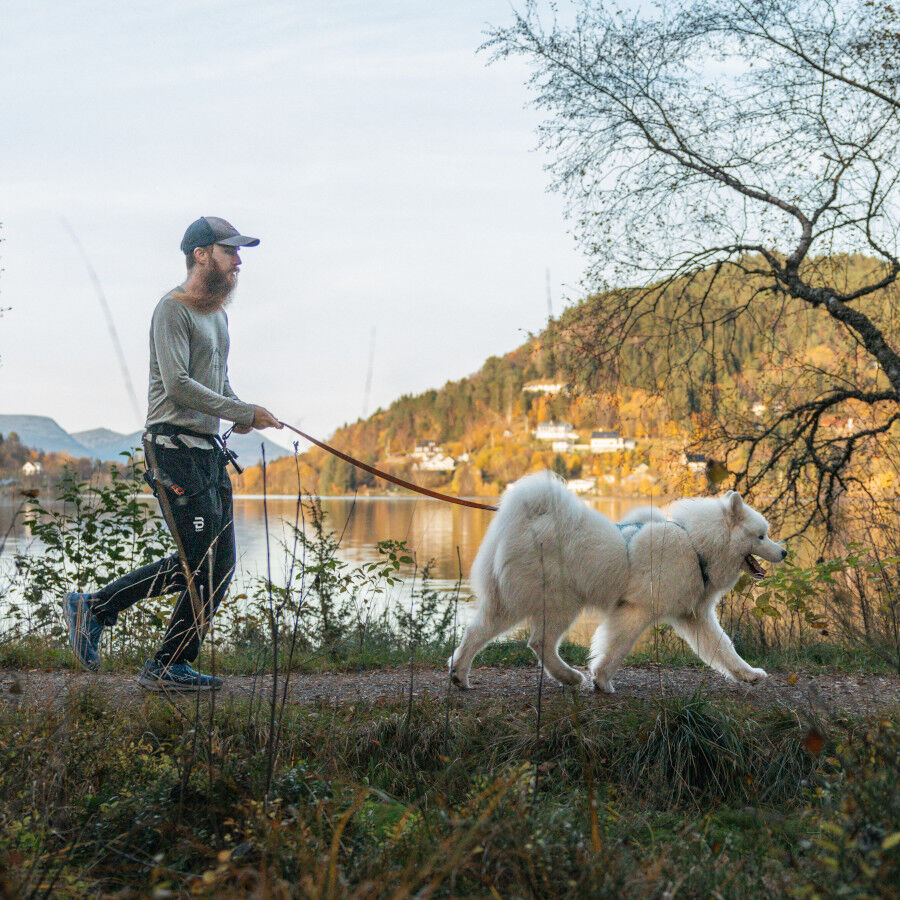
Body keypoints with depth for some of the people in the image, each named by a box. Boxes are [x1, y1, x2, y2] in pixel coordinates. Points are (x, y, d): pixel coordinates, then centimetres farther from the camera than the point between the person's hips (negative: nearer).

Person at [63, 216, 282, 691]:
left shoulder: (218, 313, 20)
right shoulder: (172, 310, -9)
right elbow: (178, 384, -20)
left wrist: (241, 413, 7)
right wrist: (245, 412, -18)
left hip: (209, 448, 9)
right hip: (174, 444, -9)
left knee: (221, 566, 6)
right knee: (196, 561, -11)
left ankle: (171, 666, 11)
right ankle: (94, 608, 4)